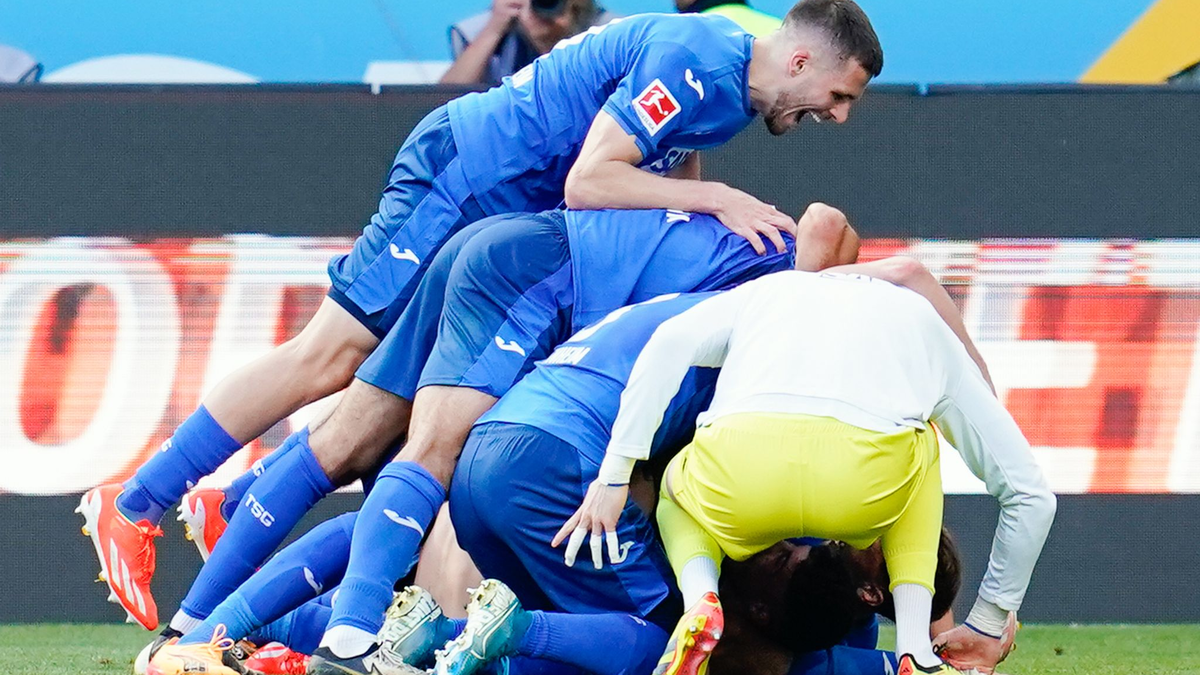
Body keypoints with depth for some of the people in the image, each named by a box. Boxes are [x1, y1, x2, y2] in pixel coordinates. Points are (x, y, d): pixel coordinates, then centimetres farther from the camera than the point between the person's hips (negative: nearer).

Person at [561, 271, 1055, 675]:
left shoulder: (765, 290, 38)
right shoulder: (927, 324, 37)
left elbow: (671, 344, 14)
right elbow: (1030, 494, 33)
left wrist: (613, 477, 10)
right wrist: (987, 627, 43)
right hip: (863, 471, 0)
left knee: (676, 490, 39)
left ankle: (699, 600, 4)